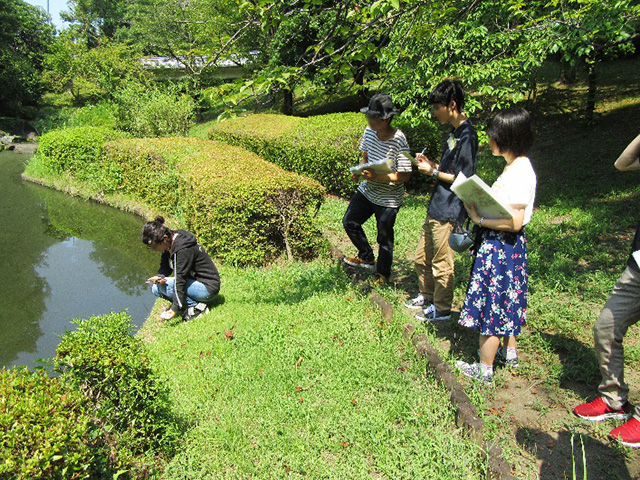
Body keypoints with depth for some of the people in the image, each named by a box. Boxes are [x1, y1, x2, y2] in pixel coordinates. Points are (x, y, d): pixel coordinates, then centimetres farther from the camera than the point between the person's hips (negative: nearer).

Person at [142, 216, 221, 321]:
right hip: (195, 281, 10)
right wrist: (159, 276, -16)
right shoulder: (169, 243, 0)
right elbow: (165, 267, 9)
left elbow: (180, 280, -26)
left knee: (162, 285, -21)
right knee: (155, 288, 2)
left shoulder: (183, 249, -27)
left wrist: (174, 309, -24)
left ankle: (195, 307, -13)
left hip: (208, 288, -10)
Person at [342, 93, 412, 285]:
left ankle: (383, 274, 31)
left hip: (388, 198, -7)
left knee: (384, 238, 8)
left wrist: (377, 177, -30)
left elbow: (405, 175, -21)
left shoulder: (398, 141, -23)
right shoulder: (369, 132, -5)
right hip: (367, 190, 7)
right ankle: (367, 258, 37)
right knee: (349, 222, 14)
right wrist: (360, 171, -8)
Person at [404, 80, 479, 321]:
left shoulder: (466, 135, -18)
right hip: (436, 208, 10)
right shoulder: (454, 132, 13)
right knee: (422, 258, 20)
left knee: (441, 263, 4)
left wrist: (433, 172, -13)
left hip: (448, 212, -10)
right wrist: (432, 164, 6)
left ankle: (442, 308, 20)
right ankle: (426, 296, 38)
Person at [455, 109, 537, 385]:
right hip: (504, 246, 10)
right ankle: (509, 353, 42)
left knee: (490, 304, 2)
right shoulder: (513, 167, 8)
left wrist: (480, 219, -18)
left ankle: (485, 370, 16)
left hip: (501, 247, -10)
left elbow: (515, 222, -25)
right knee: (504, 301, 23)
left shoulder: (521, 172, -22)